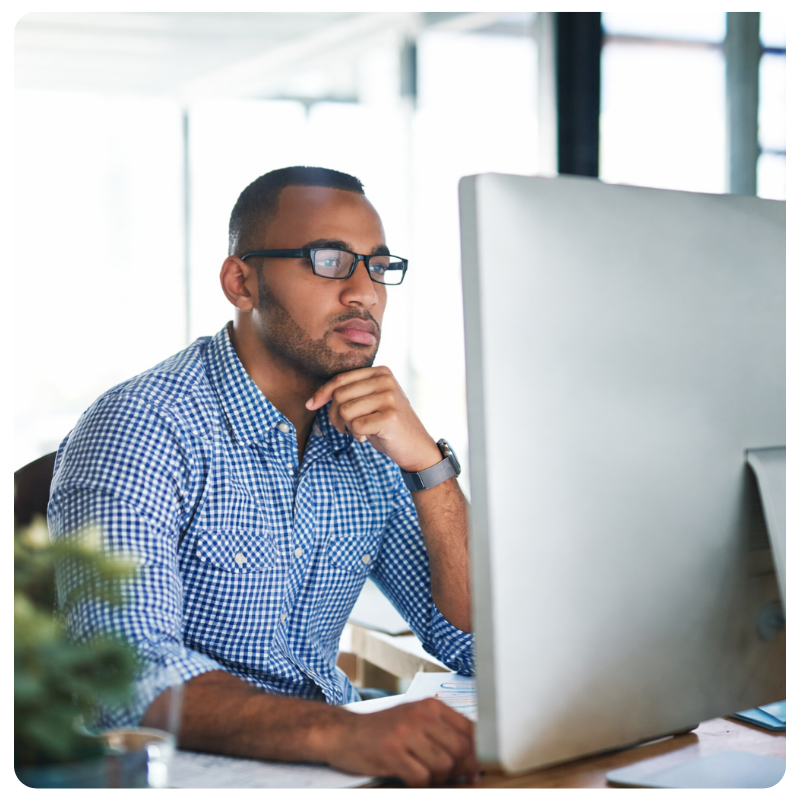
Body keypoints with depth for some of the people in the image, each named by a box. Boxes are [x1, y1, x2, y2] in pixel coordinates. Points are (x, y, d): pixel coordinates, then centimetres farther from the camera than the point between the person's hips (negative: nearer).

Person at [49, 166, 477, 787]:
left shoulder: (373, 440, 6)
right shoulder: (139, 430, -14)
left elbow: (475, 644, 3)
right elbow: (127, 670, -27)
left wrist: (428, 463, -10)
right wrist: (342, 733, -41)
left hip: (323, 758, 5)